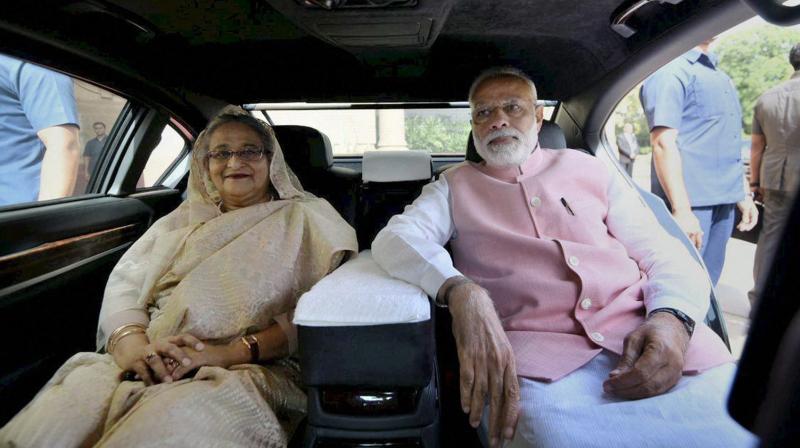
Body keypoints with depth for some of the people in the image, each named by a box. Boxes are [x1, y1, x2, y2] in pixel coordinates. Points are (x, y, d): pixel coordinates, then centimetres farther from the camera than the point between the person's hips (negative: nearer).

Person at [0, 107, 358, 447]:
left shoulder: (306, 220, 10)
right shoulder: (183, 219, 24)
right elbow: (124, 283, 13)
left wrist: (234, 351, -18)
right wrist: (130, 340, -10)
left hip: (251, 368, -3)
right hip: (149, 367, 4)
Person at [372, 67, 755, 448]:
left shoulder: (586, 168, 20)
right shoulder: (456, 185, 17)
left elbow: (665, 256, 15)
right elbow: (395, 238, -1)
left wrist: (672, 319, -9)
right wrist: (460, 291, -21)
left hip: (646, 342, 2)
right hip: (538, 354, -1)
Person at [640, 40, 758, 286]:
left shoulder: (720, 76, 20)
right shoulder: (669, 71, -8)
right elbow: (664, 143, -18)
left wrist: (742, 193, 21)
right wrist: (682, 209, -23)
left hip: (724, 203, 8)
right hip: (690, 204, -8)